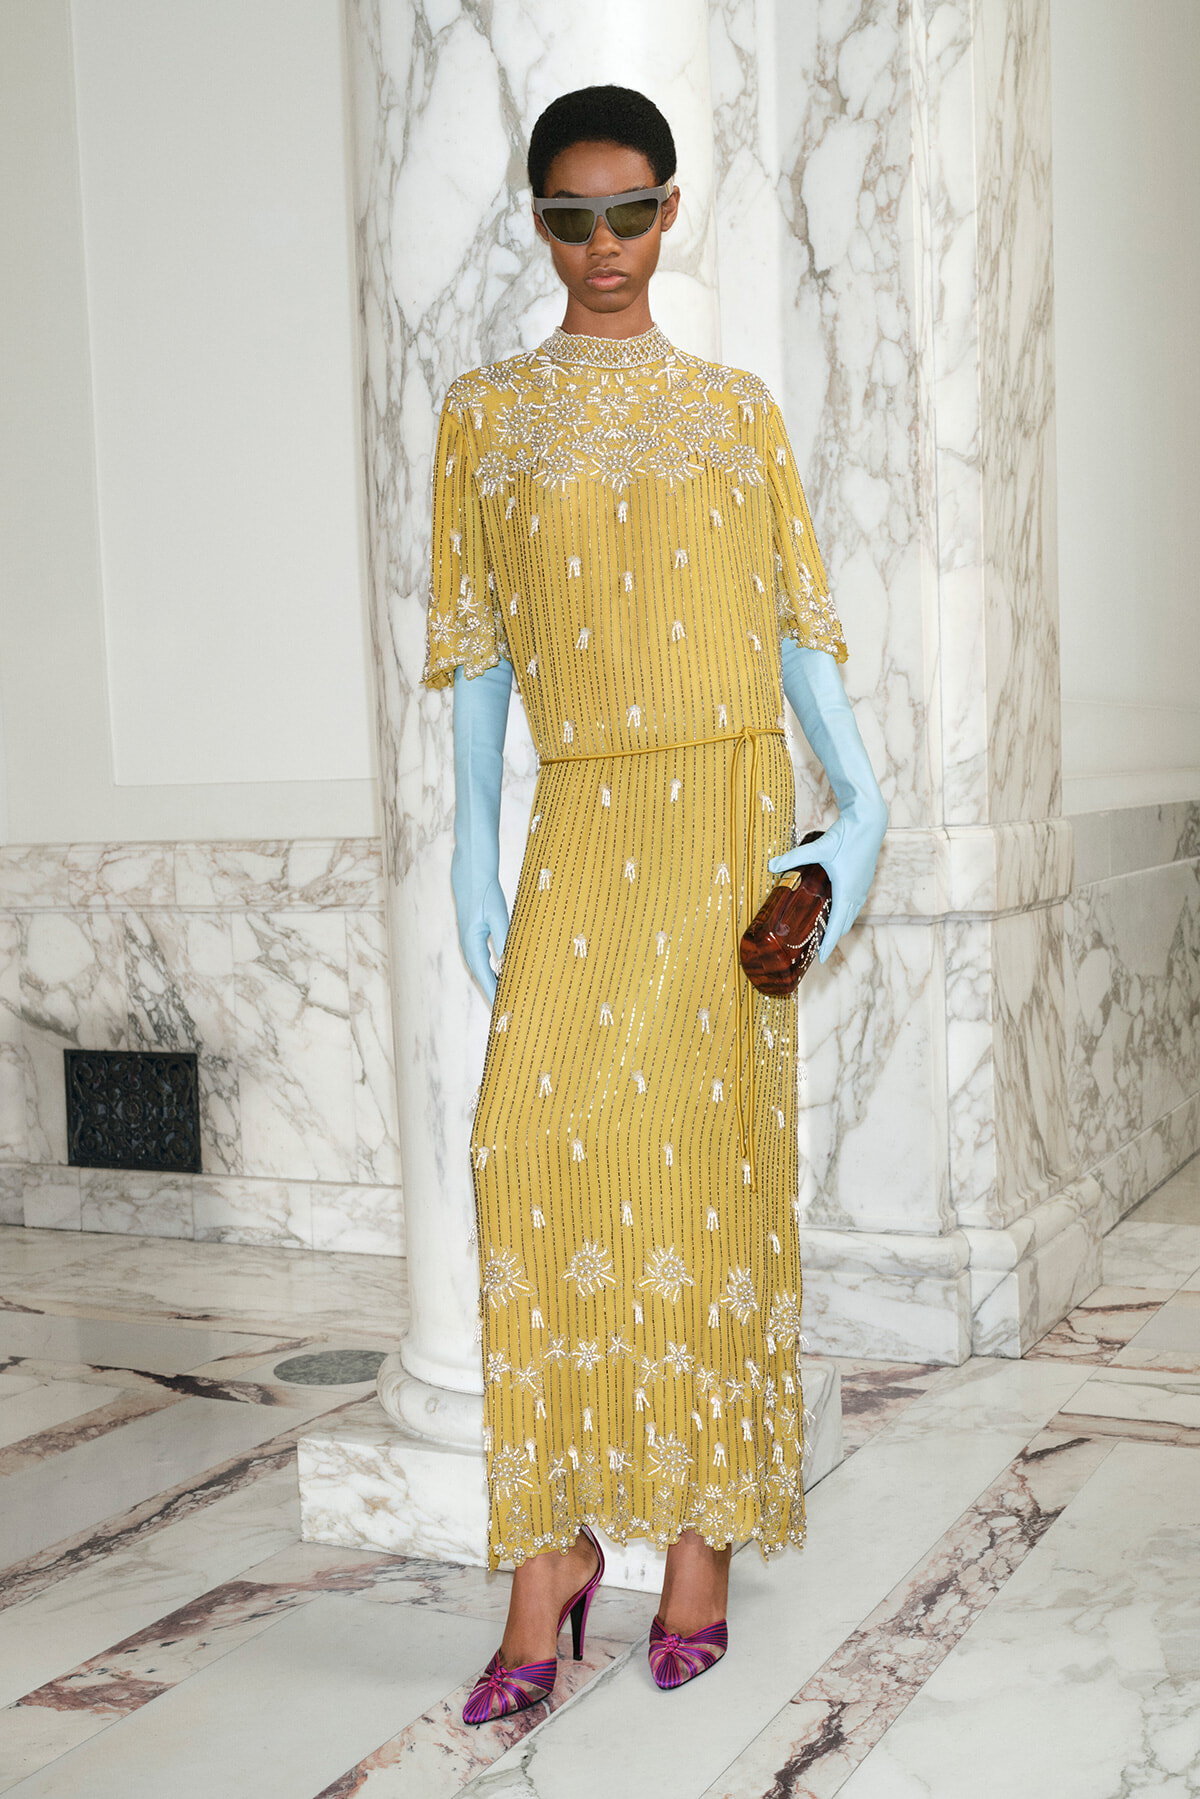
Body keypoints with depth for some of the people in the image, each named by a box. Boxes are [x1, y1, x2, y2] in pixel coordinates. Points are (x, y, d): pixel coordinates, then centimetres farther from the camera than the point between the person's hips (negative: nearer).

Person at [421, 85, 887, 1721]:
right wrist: (472, 852, 1)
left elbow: (800, 620, 8)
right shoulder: (487, 411, 12)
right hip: (582, 813, 0)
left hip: (733, 803, 0)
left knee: (717, 1151, -1)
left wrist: (860, 799, -6)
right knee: (538, 1140, -14)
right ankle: (553, 1546, -1)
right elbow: (474, 642, 9)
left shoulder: (739, 407, 13)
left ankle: (704, 1533, 12)